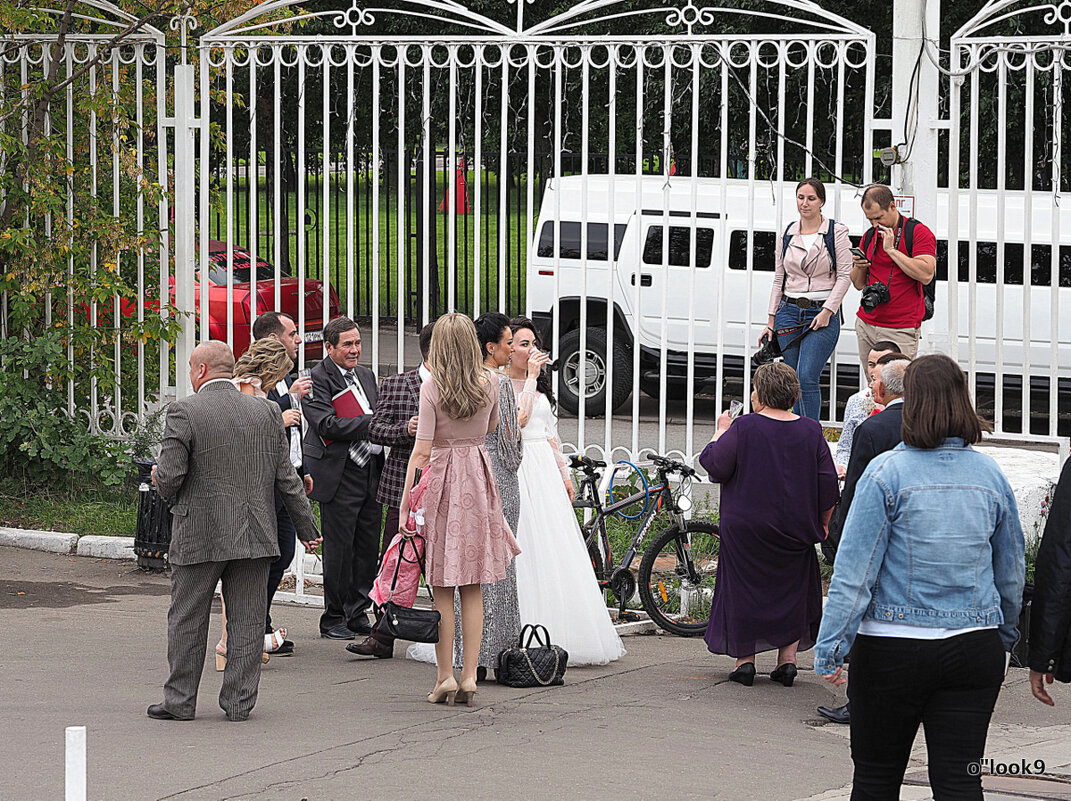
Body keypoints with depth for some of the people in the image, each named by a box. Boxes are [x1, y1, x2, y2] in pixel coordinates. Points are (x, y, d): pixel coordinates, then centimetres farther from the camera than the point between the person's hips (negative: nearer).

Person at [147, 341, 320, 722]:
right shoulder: (266, 412, 4)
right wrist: (306, 526, 15)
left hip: (199, 534, -3)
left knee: (187, 619, 8)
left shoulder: (184, 412, -10)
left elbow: (169, 477, -14)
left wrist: (161, 481, 10)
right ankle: (239, 701, 11)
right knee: (247, 620, 9)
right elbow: (286, 477, 7)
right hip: (254, 534, 3)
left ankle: (180, 700, 14)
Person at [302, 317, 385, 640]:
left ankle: (357, 613, 19)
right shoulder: (317, 378, -9)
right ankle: (334, 618, 7)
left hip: (370, 472, 7)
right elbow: (328, 425, -19)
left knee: (368, 548, 9)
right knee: (339, 547, -3)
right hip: (339, 476, -7)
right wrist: (372, 422, -20)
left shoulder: (366, 375, 16)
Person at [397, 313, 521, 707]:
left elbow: (421, 451, -13)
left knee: (442, 588, 3)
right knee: (472, 588, 9)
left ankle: (445, 676, 3)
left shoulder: (432, 387, -11)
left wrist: (406, 500, -8)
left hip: (441, 477, -4)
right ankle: (470, 675, 8)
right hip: (479, 479, 4)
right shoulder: (489, 383, 0)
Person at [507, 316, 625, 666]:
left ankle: (559, 632, 6)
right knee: (524, 547, -10)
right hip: (517, 470, -7)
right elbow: (518, 417, -20)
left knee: (553, 547, 4)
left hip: (546, 469, 7)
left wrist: (564, 475, 17)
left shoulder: (539, 386, 19)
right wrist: (530, 377, -15)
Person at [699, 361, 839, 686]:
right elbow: (828, 484, 0)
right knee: (791, 588, 15)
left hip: (745, 528, -2)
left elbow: (715, 465, -13)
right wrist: (822, 523, 12)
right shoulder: (811, 431, -1)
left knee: (744, 588, 9)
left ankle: (745, 660, 9)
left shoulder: (743, 427, -12)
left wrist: (721, 432, 3)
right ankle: (788, 658, 11)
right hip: (796, 529, 3)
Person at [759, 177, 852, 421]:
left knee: (807, 377, -18)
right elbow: (778, 280, 15)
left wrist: (827, 311, -13)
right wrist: (771, 322, 11)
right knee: (793, 381, 4)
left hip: (823, 313, -5)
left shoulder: (836, 232, -1)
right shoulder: (788, 235, 12)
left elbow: (845, 275, -4)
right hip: (789, 312, 5)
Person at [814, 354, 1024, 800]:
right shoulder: (990, 476, 3)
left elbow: (855, 571, -11)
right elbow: (1012, 573, 14)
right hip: (975, 647, 3)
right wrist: (1005, 638, 27)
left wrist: (829, 648, -7)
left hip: (892, 649, -3)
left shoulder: (886, 472, -10)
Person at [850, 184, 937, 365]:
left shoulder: (918, 232, -4)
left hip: (901, 330, -6)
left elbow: (926, 275, -17)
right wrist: (859, 267, -4)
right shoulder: (869, 237, 15)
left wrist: (891, 250, -14)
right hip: (866, 326, 6)